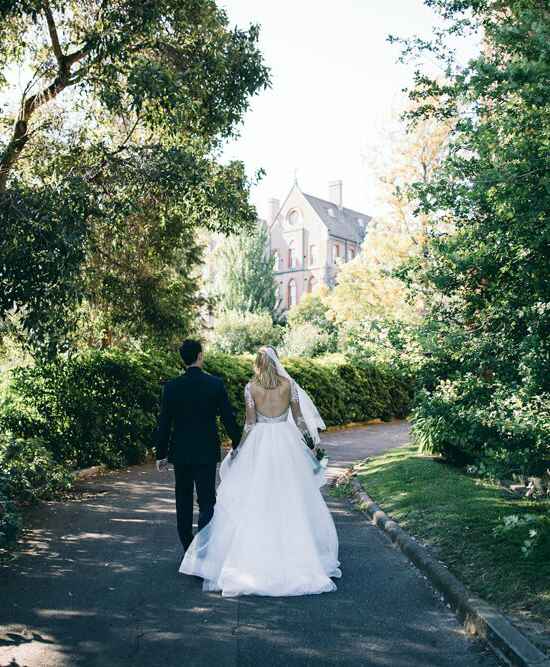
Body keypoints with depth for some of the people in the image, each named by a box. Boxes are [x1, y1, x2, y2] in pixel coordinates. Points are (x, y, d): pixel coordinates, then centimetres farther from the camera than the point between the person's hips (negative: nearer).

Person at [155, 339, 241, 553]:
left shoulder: (171, 387, -5)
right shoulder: (216, 384, -8)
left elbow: (164, 423, -2)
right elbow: (229, 418, -3)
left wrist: (161, 454, 7)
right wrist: (238, 446, 10)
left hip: (180, 453, 2)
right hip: (207, 453, -2)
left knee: (183, 501, 15)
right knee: (207, 502, 3)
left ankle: (187, 548, 24)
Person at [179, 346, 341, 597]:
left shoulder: (250, 387, -4)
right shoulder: (289, 383, 0)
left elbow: (250, 423, -4)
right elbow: (298, 417, 3)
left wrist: (237, 449, 6)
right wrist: (309, 442, 14)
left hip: (259, 443, -1)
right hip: (287, 443, 2)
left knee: (254, 502, 4)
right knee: (291, 502, 9)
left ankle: (253, 558, 7)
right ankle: (299, 556, 14)